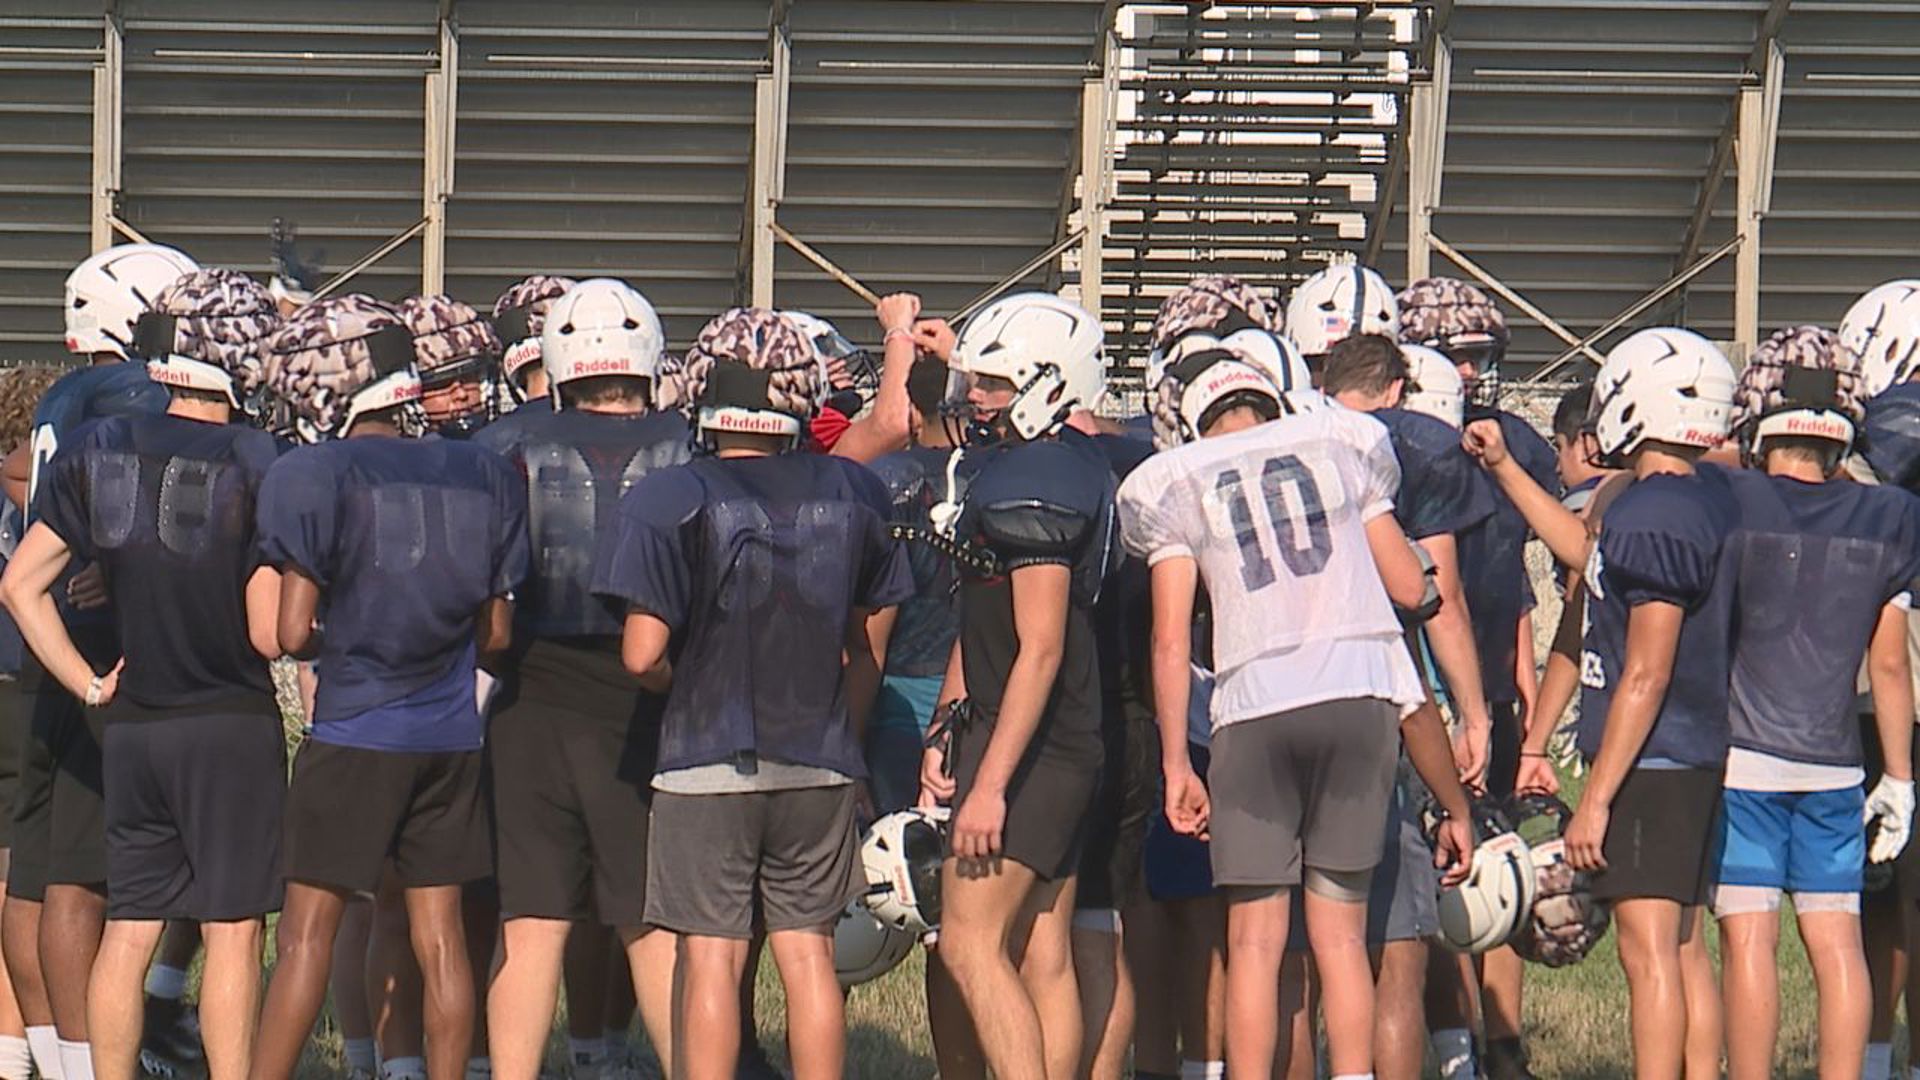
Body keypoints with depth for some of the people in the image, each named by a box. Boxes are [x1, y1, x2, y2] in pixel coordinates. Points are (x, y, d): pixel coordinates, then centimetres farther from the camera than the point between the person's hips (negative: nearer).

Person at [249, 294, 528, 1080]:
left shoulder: (316, 477, -10)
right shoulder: (482, 478, 5)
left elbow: (291, 633, -10)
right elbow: (495, 634, 9)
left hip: (354, 730, -4)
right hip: (452, 735, 4)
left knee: (307, 934, 1)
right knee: (439, 936, 7)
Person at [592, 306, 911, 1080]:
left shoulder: (676, 501, -11)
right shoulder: (850, 497, 2)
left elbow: (642, 654, -14)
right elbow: (866, 652, 11)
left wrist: (691, 691, 7)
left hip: (706, 760, -3)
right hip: (819, 764, 3)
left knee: (711, 956, 0)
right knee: (808, 951, 8)